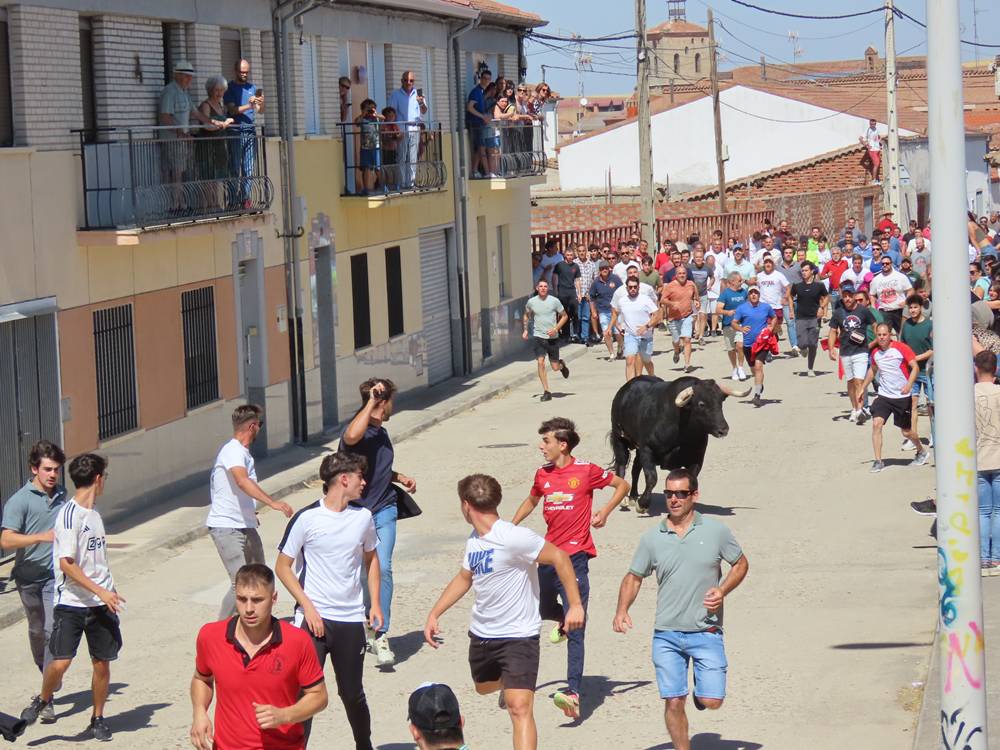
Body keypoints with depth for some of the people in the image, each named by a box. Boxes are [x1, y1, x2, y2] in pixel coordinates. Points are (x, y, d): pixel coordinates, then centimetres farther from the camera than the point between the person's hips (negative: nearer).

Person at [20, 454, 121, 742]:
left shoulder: (93, 513, 13)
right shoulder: (69, 514, -13)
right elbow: (66, 564, -18)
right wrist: (100, 591, -18)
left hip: (100, 602, 7)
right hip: (71, 602, -7)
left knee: (102, 662, 6)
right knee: (61, 661, -12)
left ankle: (98, 719, 20)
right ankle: (43, 701, 16)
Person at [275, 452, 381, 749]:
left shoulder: (363, 516, 5)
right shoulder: (307, 518, -9)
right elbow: (282, 566, -4)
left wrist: (375, 603, 12)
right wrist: (308, 607, -11)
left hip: (352, 620, 4)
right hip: (313, 618, -4)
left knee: (352, 693, 13)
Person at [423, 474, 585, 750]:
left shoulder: (513, 537, -22)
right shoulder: (474, 541, 4)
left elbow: (559, 558, -18)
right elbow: (464, 578, 21)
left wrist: (575, 605, -21)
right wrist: (434, 614, 18)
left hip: (518, 636, -9)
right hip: (481, 634, 9)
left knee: (519, 707, -19)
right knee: (484, 687, 31)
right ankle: (508, 684, 64)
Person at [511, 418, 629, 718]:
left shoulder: (586, 471, -7)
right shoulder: (543, 475, 7)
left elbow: (622, 485, 7)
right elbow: (531, 501, 27)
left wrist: (604, 512, -5)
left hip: (575, 555, -6)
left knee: (575, 630, -12)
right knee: (542, 609, 22)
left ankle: (573, 694, -19)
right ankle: (563, 620, 59)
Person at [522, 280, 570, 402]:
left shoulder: (554, 301, -5)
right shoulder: (531, 302, 1)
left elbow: (564, 316, 3)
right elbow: (526, 315, 21)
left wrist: (555, 329, -10)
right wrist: (525, 330, 10)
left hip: (552, 337, -1)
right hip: (538, 337, 1)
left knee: (555, 367, 4)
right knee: (540, 362, -16)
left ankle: (562, 365, 43)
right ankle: (546, 392, -9)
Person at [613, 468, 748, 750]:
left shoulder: (716, 531, -1)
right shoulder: (652, 538, 2)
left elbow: (741, 563, 11)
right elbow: (634, 577, 10)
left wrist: (722, 591, -7)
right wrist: (621, 611, -7)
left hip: (706, 632, -1)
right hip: (666, 634, 1)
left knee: (711, 701, -5)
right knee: (673, 703, -1)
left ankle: (702, 686, 29)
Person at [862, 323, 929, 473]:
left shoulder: (901, 348, -11)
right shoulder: (875, 353, 5)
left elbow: (915, 367, -13)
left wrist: (909, 385, -28)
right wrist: (862, 388, 24)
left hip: (902, 397, -4)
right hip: (884, 396, 4)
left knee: (906, 432, 7)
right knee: (876, 424, -16)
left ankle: (921, 452, 37)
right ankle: (878, 461, -10)